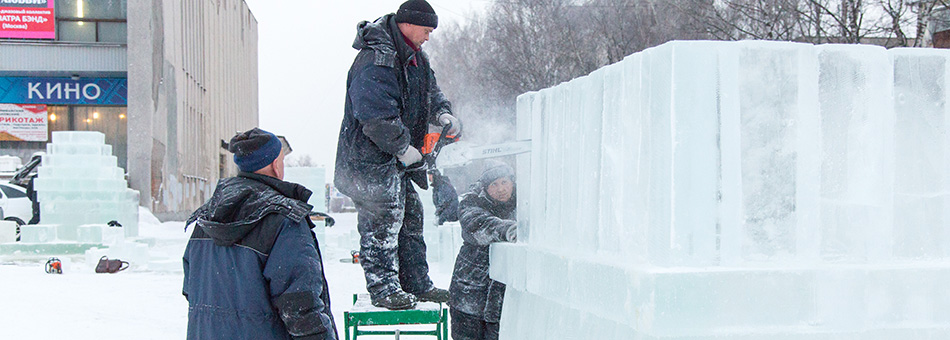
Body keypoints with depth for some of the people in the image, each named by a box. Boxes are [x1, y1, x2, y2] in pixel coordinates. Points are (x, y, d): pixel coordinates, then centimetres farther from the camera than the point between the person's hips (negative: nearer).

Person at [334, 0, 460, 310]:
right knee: (382, 222, -6)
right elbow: (376, 115, -29)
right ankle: (383, 288, 3)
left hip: (397, 160, 11)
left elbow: (430, 92, 22)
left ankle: (417, 284, 24)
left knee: (410, 218, 15)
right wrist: (404, 147, -22)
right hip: (372, 156, -11)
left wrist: (442, 114, 0)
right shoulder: (376, 61, -22)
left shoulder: (414, 58, 11)